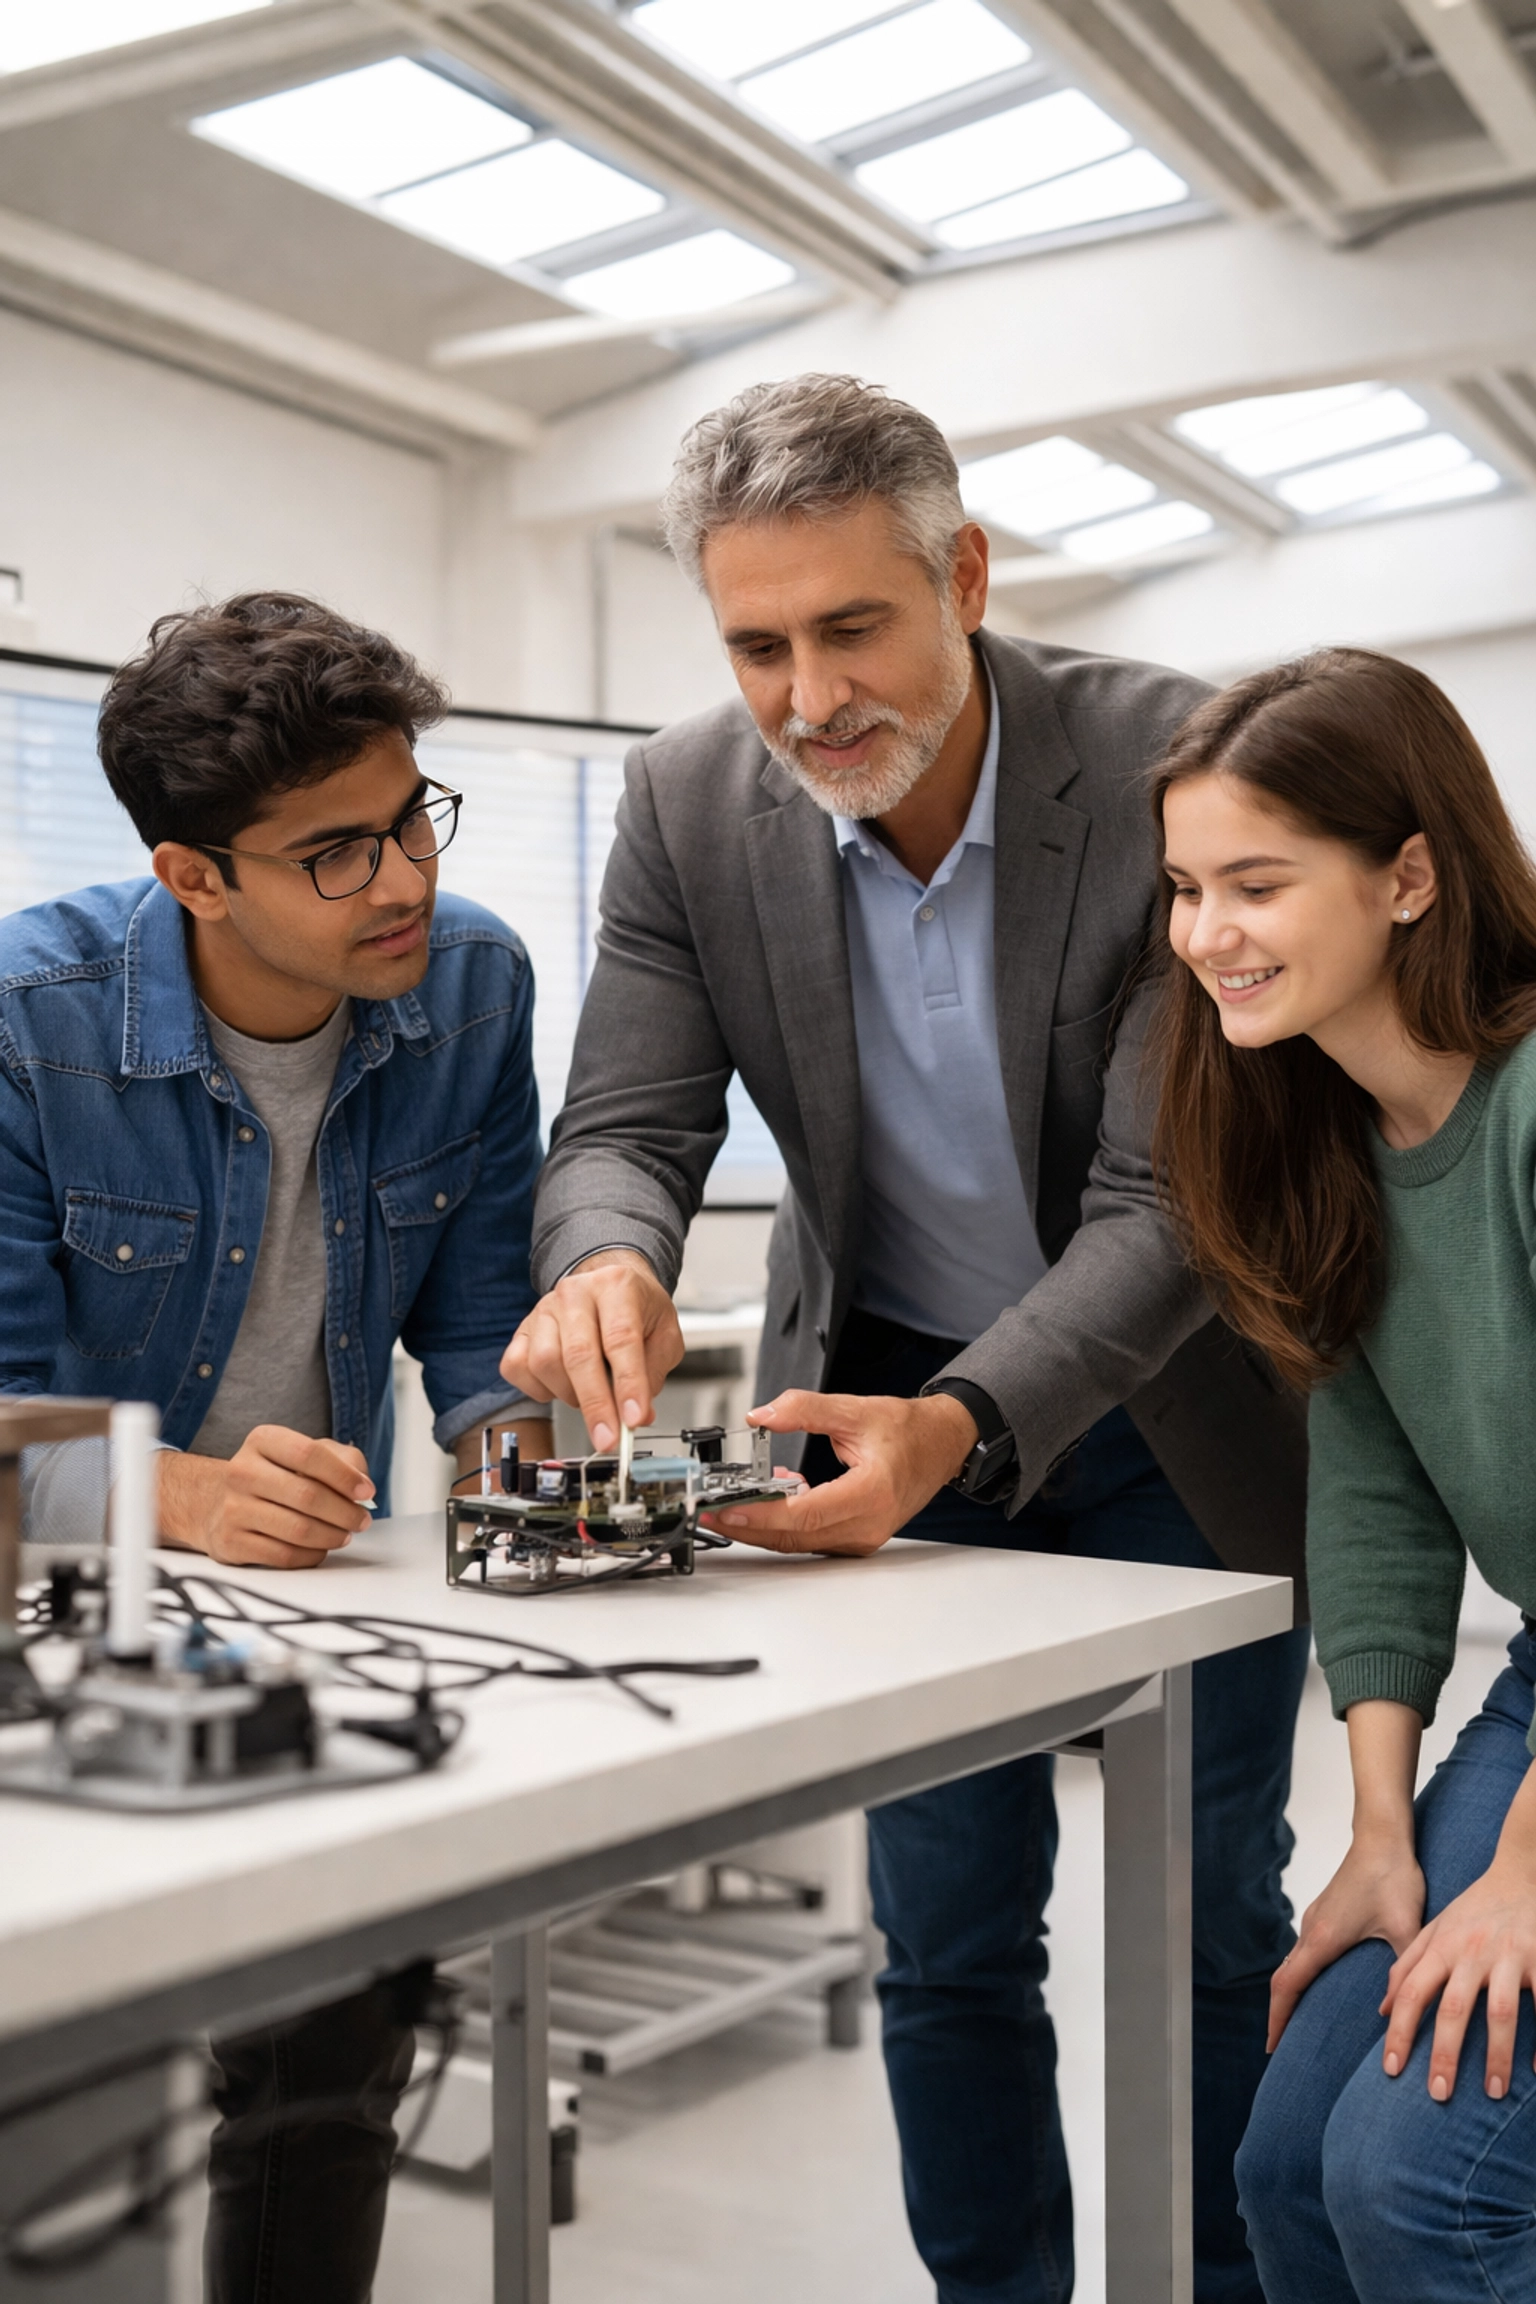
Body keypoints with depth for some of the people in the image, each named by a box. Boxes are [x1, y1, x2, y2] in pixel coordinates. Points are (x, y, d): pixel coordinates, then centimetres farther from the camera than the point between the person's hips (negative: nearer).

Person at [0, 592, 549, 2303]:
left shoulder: (474, 988, -9)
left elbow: (478, 1311, -1)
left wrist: (509, 1450, -21)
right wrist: (188, 1497, -39)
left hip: (318, 1587, 3)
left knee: (331, 2060, 1)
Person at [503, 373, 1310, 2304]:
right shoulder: (689, 802, -13)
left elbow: (1168, 1199, -26)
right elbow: (627, 1126, -13)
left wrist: (962, 1424, -41)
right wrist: (607, 1262, -37)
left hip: (1175, 1410, -2)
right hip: (896, 1395, 2)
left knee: (1214, 1918, 12)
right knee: (947, 1930, 11)